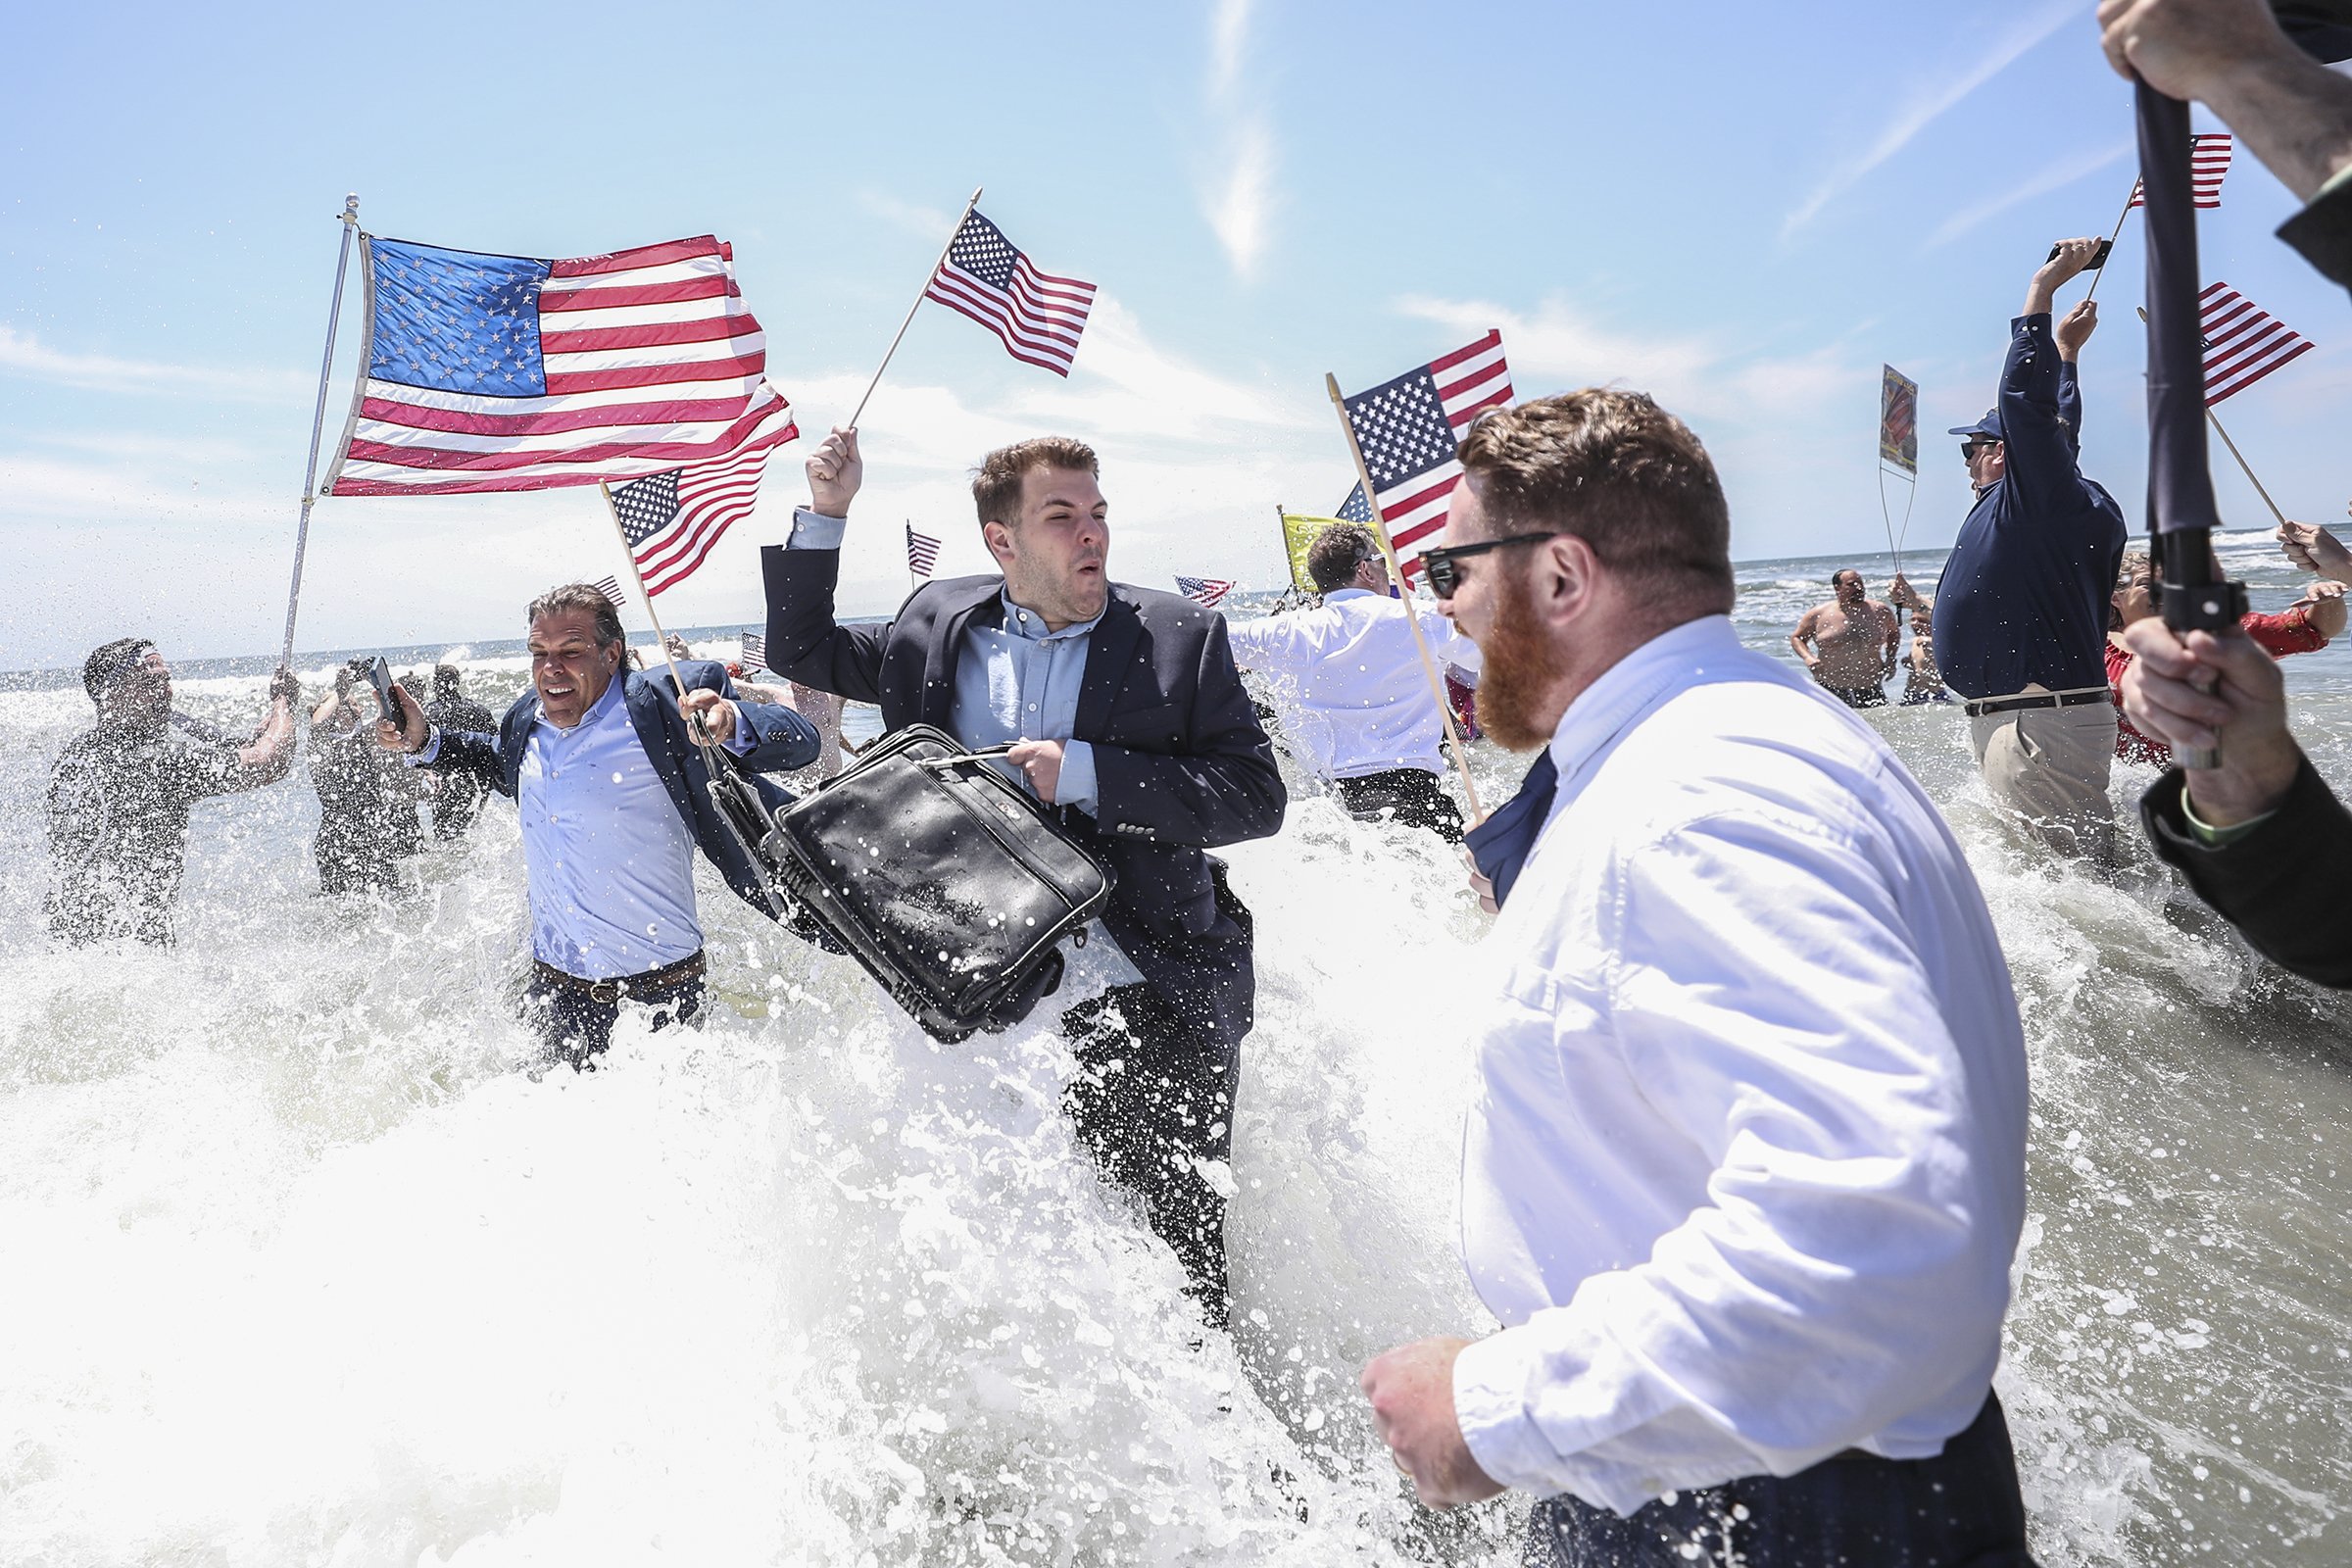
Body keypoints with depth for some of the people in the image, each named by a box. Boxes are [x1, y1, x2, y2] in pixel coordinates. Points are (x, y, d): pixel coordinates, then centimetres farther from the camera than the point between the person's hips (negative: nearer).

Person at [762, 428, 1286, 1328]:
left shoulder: (1179, 636, -3)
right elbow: (799, 650, 18)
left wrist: (1087, 773, -18)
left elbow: (1257, 796, -10)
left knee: (1178, 1245, 5)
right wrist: (825, 513, 5)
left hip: (1155, 999, -3)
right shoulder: (937, 627, 5)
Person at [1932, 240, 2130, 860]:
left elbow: (2026, 398, -20)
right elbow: (2057, 431, 36)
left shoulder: (2045, 498, -9)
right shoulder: (2051, 503, 18)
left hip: (2040, 728, -11)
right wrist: (2067, 351, 48)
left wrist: (2043, 285, -15)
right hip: (2021, 721, 11)